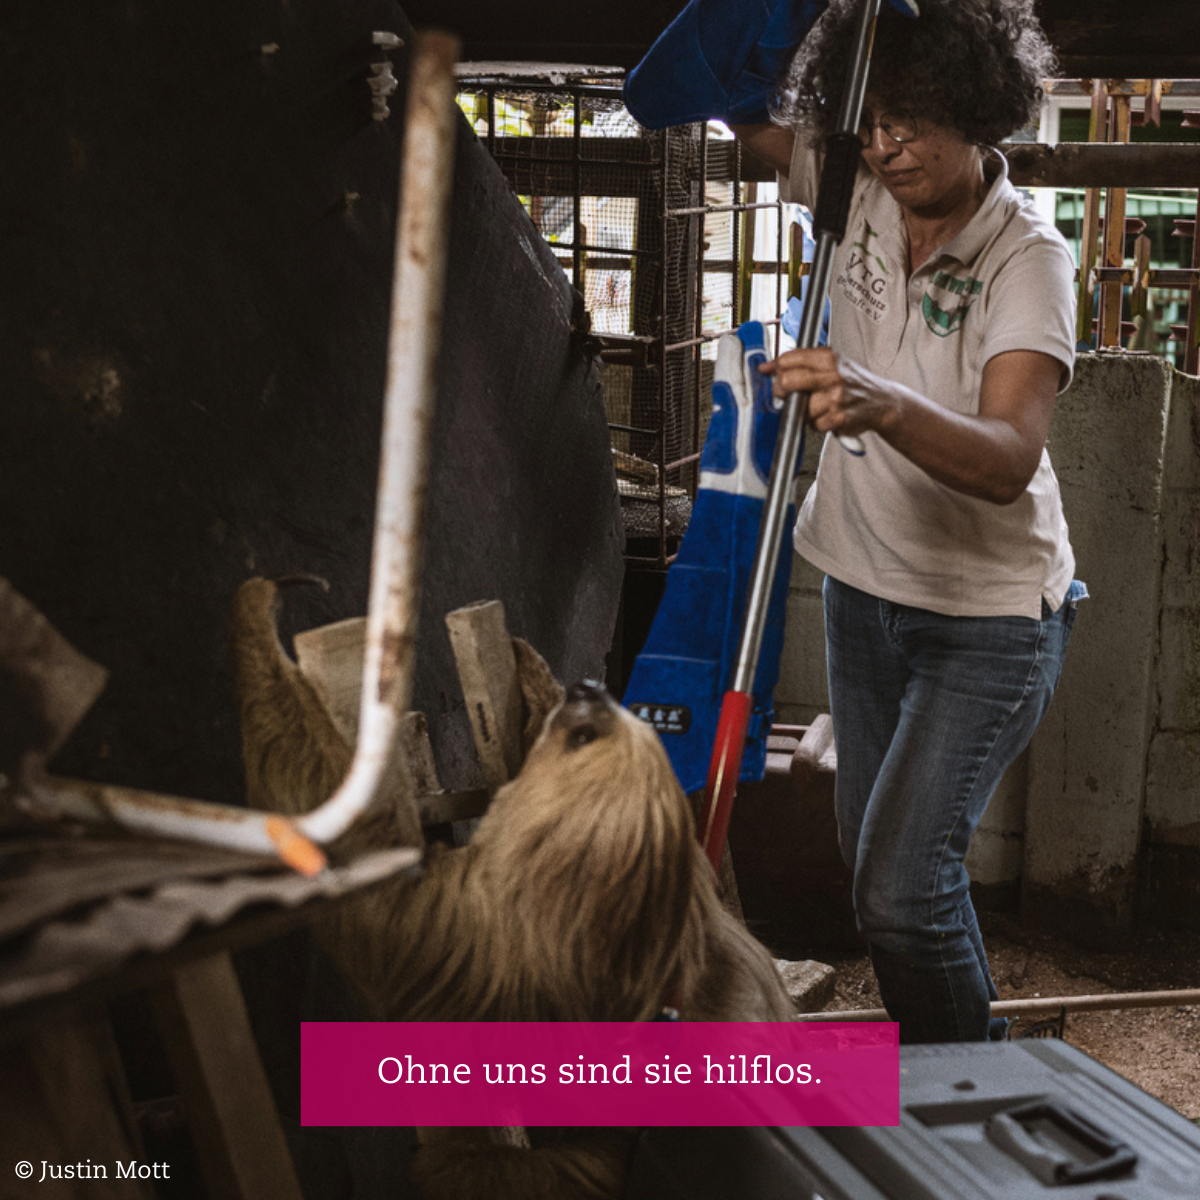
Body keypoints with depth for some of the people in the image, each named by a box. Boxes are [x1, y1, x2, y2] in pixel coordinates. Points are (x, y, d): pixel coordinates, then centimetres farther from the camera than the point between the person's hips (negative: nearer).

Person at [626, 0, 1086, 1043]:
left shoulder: (1027, 258, -22)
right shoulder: (860, 190, -7)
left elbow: (1009, 456, -35)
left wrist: (883, 404, -54)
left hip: (990, 615, -7)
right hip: (867, 588, 7)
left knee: (901, 885, -15)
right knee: (870, 848, 20)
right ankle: (959, 1050, 43)